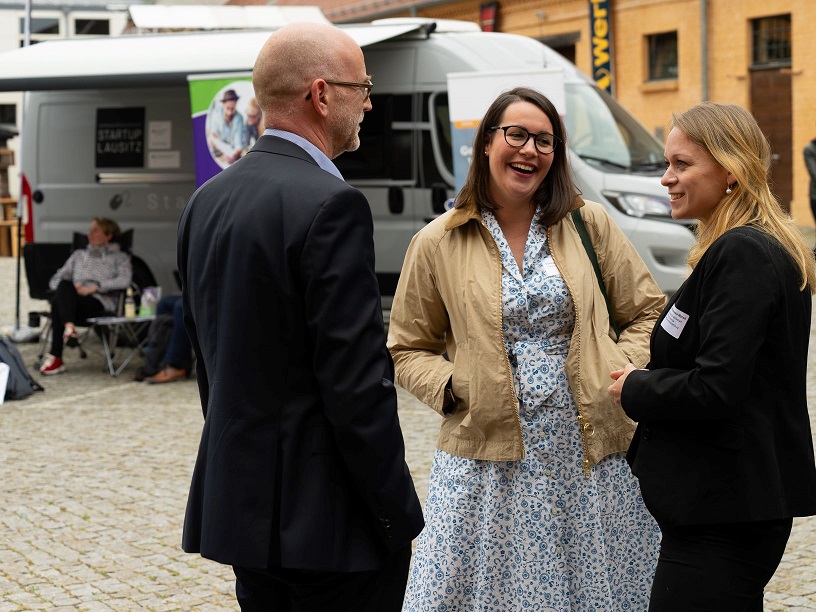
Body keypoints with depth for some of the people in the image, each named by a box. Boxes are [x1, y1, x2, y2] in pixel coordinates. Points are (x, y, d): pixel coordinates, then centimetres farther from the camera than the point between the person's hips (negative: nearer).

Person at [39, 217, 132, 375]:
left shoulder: (119, 257, 19)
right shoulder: (79, 255, 34)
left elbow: (124, 280, -3)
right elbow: (55, 280, 26)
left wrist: (95, 287, -13)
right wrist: (72, 287, 2)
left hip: (101, 302, -4)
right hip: (72, 300, 4)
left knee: (58, 303, -34)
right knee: (64, 285, -34)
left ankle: (55, 358, -40)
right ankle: (69, 327, -50)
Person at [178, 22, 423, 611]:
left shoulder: (207, 201, 9)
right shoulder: (331, 205, -18)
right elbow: (358, 384, -21)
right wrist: (398, 519, -13)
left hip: (238, 505, 9)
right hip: (325, 520, -8)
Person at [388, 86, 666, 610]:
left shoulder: (590, 225, 6)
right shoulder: (437, 243, 3)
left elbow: (648, 312, 11)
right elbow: (408, 349, 10)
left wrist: (621, 375, -4)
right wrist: (451, 386, -8)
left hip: (589, 452, 1)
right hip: (487, 457, -1)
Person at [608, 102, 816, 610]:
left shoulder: (742, 254, -18)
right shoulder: (762, 247, 15)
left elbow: (714, 390, -24)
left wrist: (635, 389, -8)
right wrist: (645, 383, 7)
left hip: (723, 518, -10)